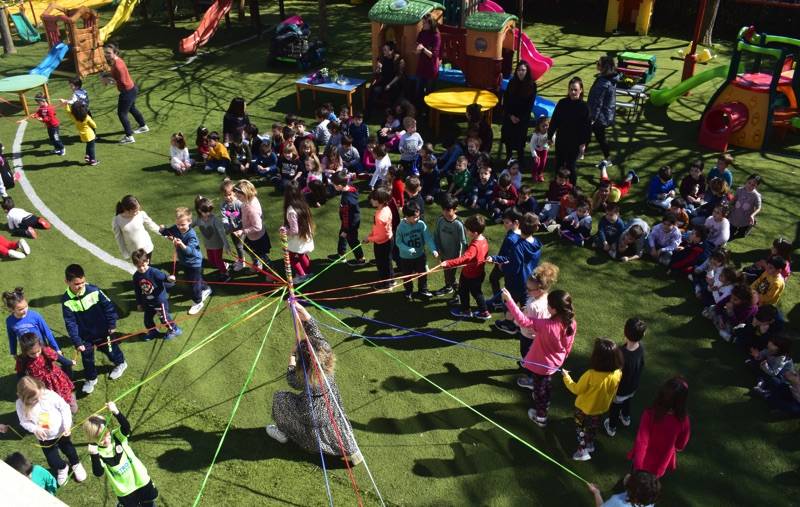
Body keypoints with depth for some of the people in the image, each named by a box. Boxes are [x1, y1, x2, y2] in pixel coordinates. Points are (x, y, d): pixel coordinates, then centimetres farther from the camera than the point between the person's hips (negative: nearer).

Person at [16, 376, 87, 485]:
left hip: (61, 432, -1)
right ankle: (62, 468, 50)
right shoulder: (21, 404, -24)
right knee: (53, 461, 13)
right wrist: (35, 429, -30)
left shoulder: (49, 394, -29)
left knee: (68, 449, 24)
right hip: (44, 438, 1)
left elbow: (64, 407, -19)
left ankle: (76, 464, 57)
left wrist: (67, 424, -26)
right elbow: (24, 422, -11)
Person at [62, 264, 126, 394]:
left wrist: (112, 324, -6)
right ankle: (91, 378, 36)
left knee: (110, 348, 21)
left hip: (102, 331, -1)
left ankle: (120, 363, 49)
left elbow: (108, 306, -9)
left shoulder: (93, 290, -22)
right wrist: (77, 342, -20)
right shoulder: (66, 301, -20)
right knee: (87, 358, 13)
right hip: (84, 335, 1)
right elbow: (70, 323, -17)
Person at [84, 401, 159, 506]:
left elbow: (126, 427, -36)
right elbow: (98, 473, -28)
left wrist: (116, 412, -53)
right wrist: (94, 455, -43)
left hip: (140, 479, 1)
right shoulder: (97, 452, -16)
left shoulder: (117, 436, -14)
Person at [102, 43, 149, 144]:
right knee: (132, 109, 28)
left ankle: (129, 137, 8)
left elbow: (123, 83, -28)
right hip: (132, 88, 10)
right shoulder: (115, 61, 0)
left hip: (127, 91, -10)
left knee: (122, 113, 0)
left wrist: (110, 81, -21)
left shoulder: (117, 65, -29)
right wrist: (107, 75, -1)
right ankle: (143, 126, 47)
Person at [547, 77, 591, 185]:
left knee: (571, 166, 5)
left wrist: (584, 143, -11)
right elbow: (554, 120, 3)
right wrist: (550, 136, 4)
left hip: (575, 142, -3)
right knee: (559, 164, 13)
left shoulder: (584, 106, -11)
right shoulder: (562, 103, -4)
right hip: (561, 140, 3)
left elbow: (587, 127, -9)